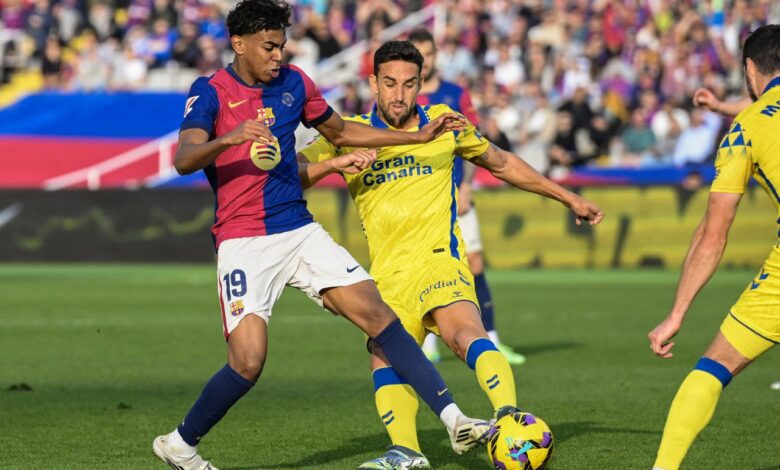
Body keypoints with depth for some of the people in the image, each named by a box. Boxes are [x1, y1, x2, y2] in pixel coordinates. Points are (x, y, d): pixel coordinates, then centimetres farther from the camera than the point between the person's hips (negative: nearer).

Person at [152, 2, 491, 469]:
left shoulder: (294, 83, 10)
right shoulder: (210, 92, -5)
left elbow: (342, 132, 26)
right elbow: (184, 160, -20)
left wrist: (421, 136, 24)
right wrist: (230, 138, -39)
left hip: (301, 232, 5)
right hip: (243, 242, -5)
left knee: (378, 314, -9)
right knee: (249, 361, -16)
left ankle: (453, 418, -9)